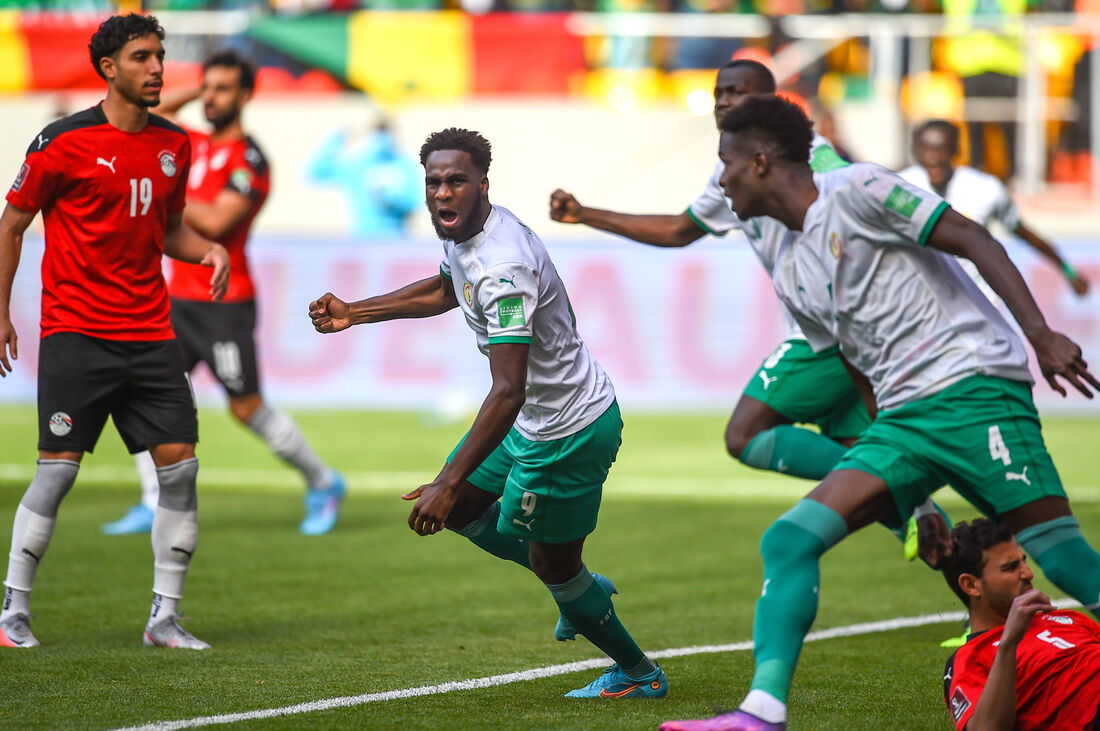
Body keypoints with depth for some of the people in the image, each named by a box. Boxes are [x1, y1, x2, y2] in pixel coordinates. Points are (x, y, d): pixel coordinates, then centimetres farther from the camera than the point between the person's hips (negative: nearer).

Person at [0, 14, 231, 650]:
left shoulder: (174, 144, 10)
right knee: (58, 470, -6)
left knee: (181, 464, -3)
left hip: (150, 333, 5)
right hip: (76, 332, -5)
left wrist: (208, 249, 1)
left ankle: (166, 616, 4)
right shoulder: (64, 142, -6)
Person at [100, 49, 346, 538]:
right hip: (179, 297, 7)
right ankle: (154, 507, -1)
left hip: (225, 305, -7)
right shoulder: (195, 145, 12)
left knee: (248, 409, -2)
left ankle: (322, 484, 17)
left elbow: (216, 222, -22)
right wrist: (192, 93, 16)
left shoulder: (249, 160, -11)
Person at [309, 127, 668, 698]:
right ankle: (577, 587, 36)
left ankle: (637, 673, 31)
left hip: (568, 433, -10)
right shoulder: (462, 232, -1)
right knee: (460, 513, 21)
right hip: (535, 419, 10)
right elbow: (444, 291, 25)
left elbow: (508, 393, -36)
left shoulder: (503, 268, -32)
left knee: (553, 565, 8)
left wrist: (449, 484, -39)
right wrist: (354, 313, 22)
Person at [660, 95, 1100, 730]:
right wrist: (914, 505, 17)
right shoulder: (790, 272, 18)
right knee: (789, 540, -6)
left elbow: (974, 240, -9)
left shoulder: (856, 190, -4)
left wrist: (1041, 333, -19)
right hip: (901, 418, 8)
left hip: (974, 386, -8)